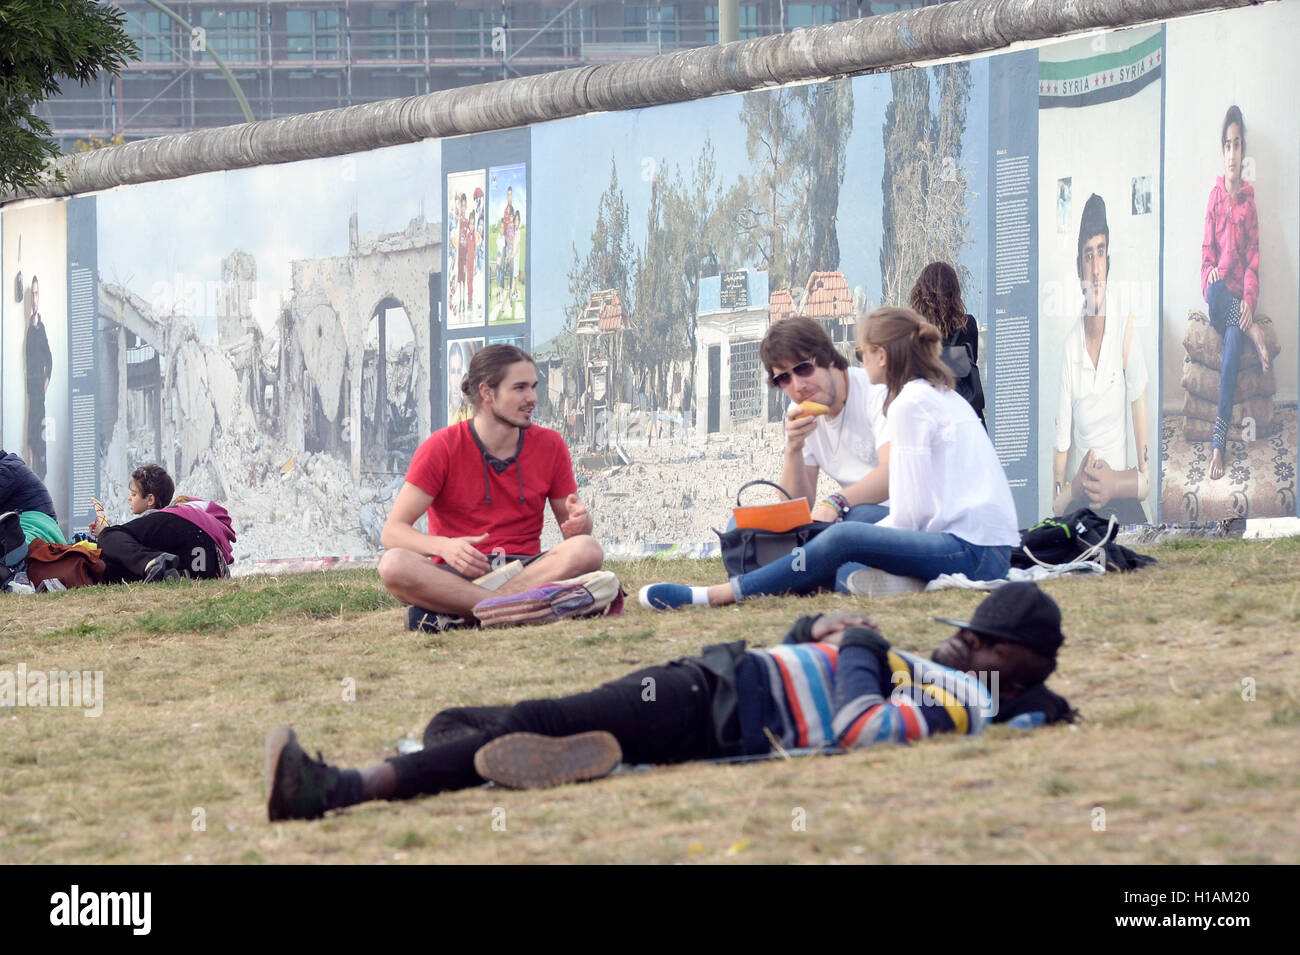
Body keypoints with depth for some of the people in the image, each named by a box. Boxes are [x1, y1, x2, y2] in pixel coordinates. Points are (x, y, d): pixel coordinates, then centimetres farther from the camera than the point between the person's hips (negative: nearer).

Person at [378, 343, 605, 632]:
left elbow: (572, 527, 14)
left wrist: (579, 522, -13)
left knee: (587, 550, -28)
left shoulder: (549, 445, 7)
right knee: (393, 565, -32)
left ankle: (456, 615, -32)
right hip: (459, 574, -2)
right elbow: (392, 531, -7)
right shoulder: (441, 448, -2)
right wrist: (444, 547, -29)